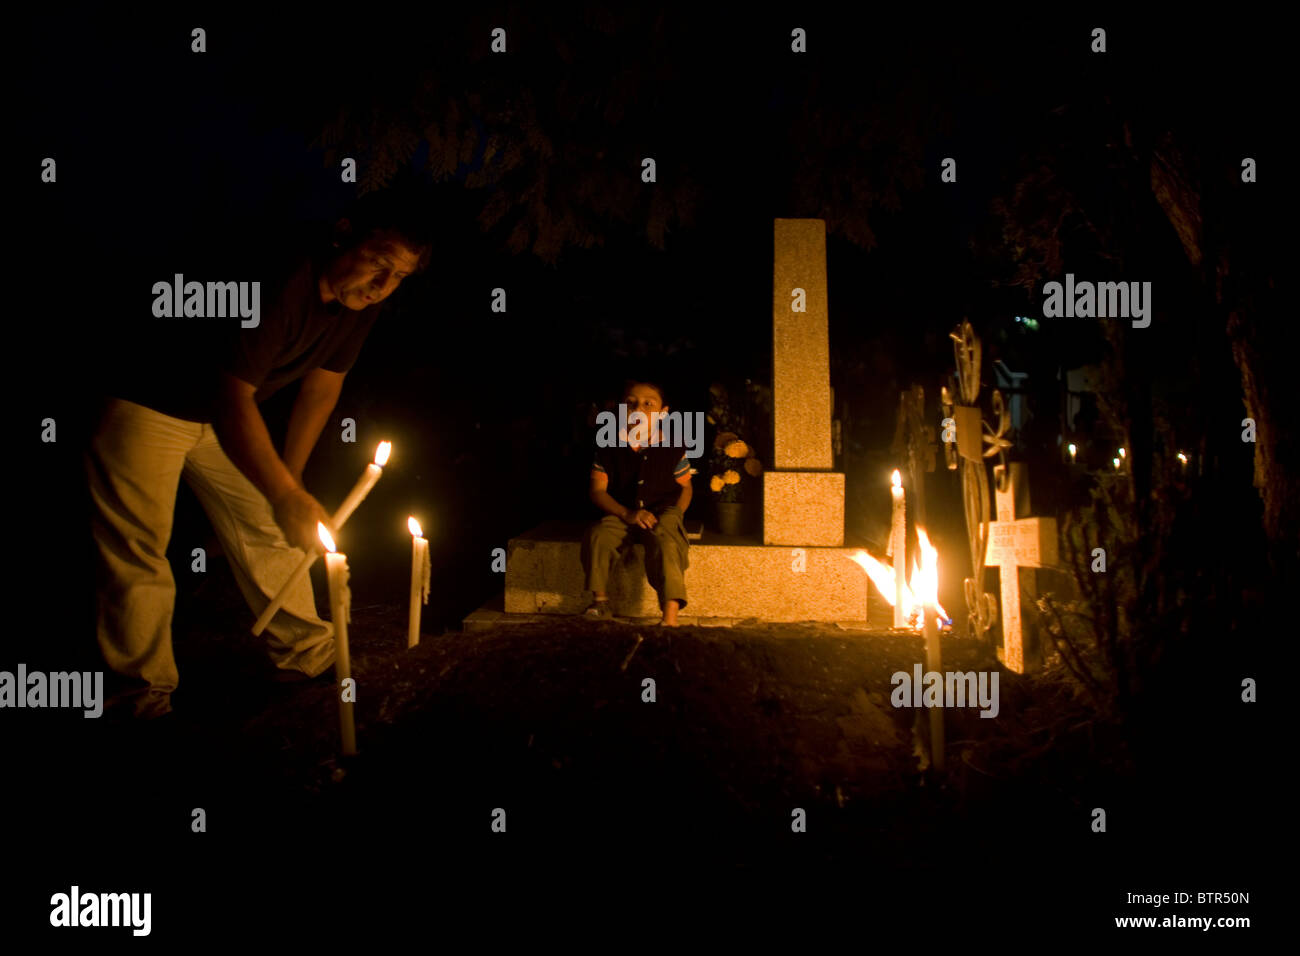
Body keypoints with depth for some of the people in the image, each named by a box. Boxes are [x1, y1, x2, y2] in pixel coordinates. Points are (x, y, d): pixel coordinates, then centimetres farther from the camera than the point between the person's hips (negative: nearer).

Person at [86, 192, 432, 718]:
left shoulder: (359, 303, -9)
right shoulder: (279, 283, -35)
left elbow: (323, 384, 4)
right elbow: (232, 398, -39)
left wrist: (290, 480, 7)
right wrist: (284, 495, -44)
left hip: (228, 414, 8)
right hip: (145, 407, -7)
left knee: (269, 529, 8)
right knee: (137, 555, -8)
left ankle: (307, 655, 21)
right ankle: (143, 694, 4)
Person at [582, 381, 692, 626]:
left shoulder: (672, 450, -3)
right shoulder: (609, 449, -2)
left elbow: (685, 487, 9)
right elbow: (597, 490, -2)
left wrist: (675, 514, -10)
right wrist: (627, 514, -15)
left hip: (663, 513, -1)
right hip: (622, 514, 2)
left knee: (665, 543, -33)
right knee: (598, 534, -27)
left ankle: (670, 616, -33)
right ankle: (600, 598, -5)